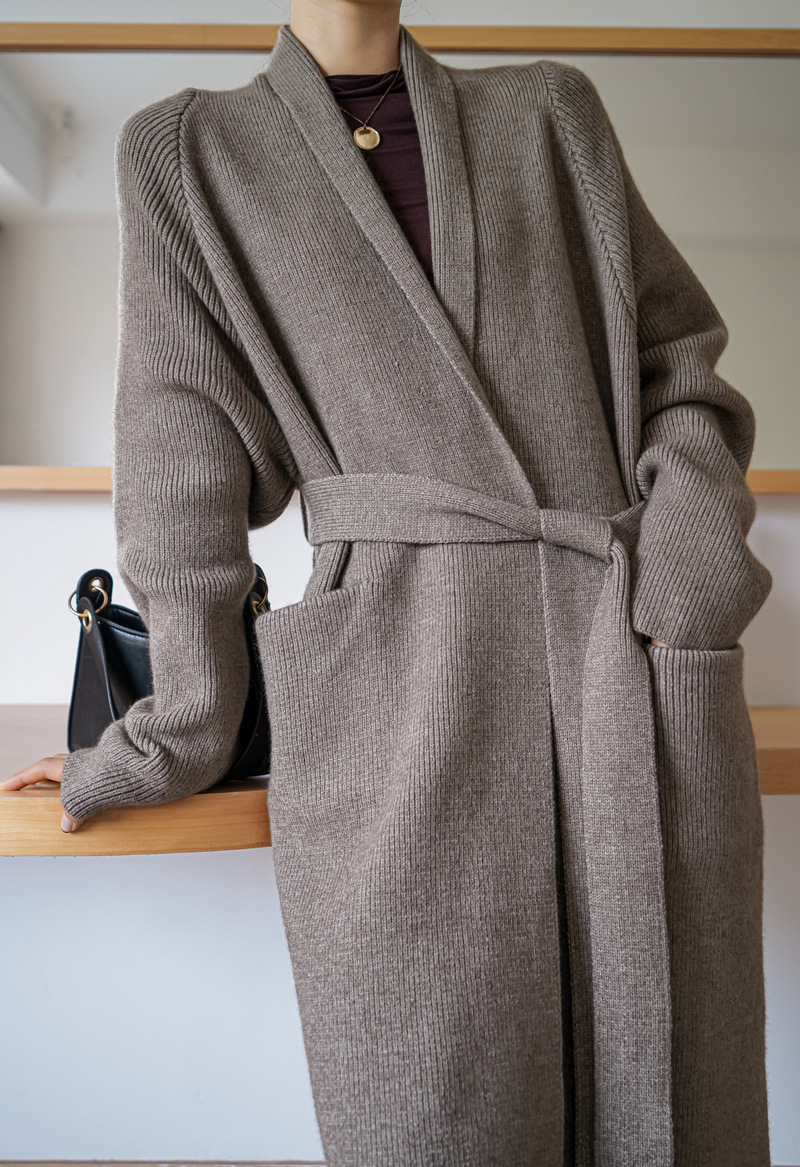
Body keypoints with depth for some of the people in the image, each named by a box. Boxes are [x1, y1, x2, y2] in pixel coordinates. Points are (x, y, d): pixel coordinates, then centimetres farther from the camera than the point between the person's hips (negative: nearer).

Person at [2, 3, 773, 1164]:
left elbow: (680, 361, 20)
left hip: (645, 687, 3)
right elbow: (191, 455, 7)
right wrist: (172, 737, 7)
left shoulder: (555, 113, 20)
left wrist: (690, 535, 0)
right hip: (399, 697, -2)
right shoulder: (189, 153, 14)